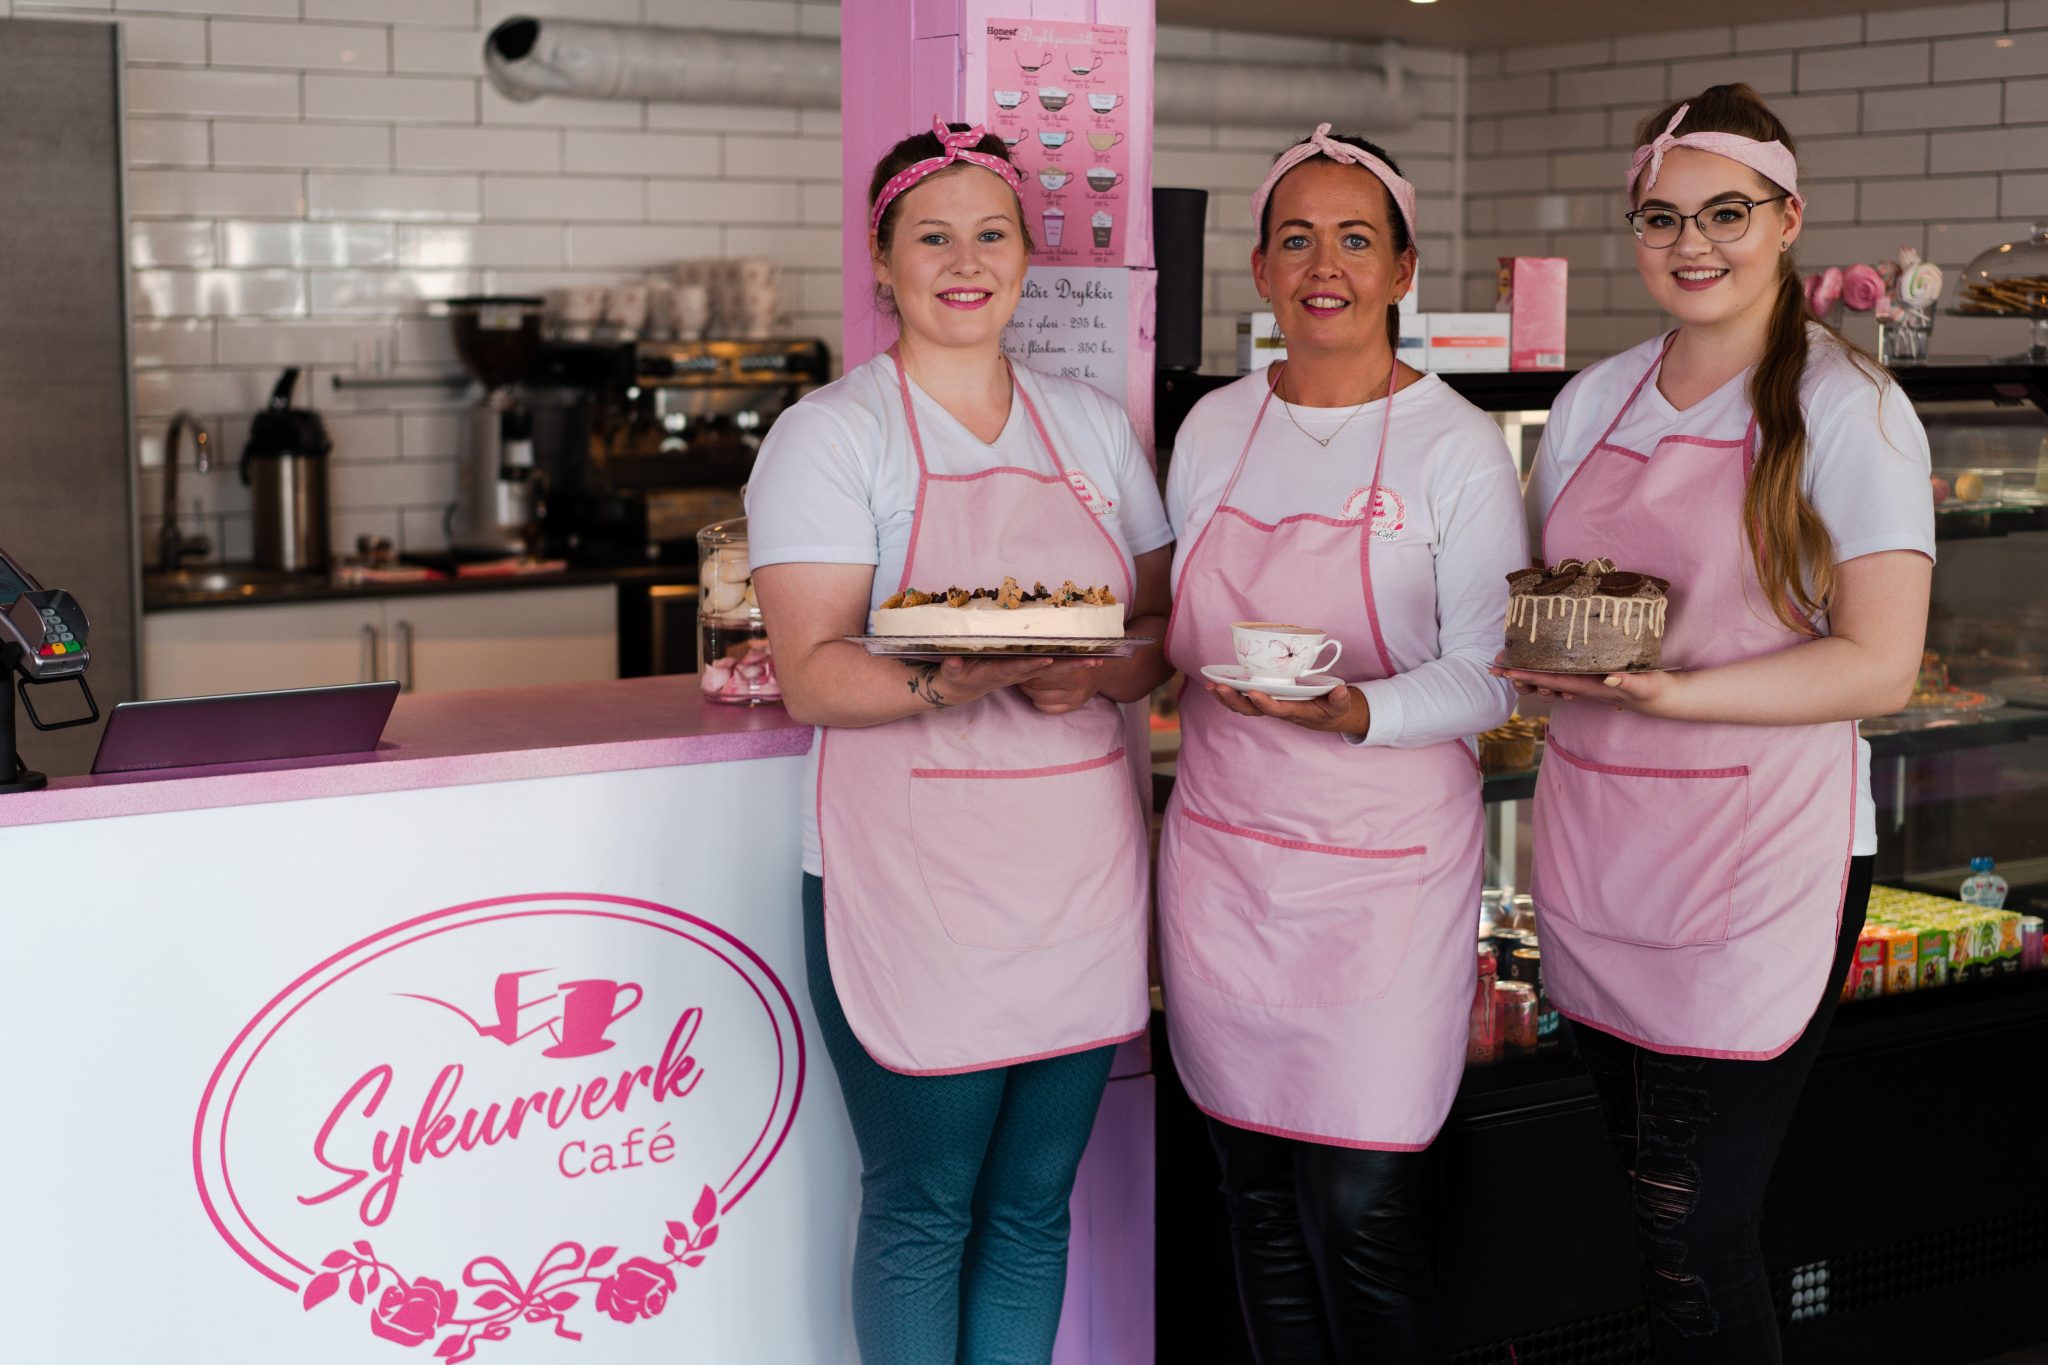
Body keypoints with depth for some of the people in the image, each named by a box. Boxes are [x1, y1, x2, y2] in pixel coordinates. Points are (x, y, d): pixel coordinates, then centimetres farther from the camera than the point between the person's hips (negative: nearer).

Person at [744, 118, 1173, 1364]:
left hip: (1081, 873, 5)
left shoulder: (1092, 424, 13)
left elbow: (1162, 638, 12)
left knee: (1034, 1205, 13)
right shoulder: (830, 433, -3)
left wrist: (1092, 672, -10)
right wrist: (958, 677, -29)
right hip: (911, 878, -4)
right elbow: (814, 677, -11)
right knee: (923, 1212, 4)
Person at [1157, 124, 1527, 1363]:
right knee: (1257, 1182, 10)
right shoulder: (1214, 429, 9)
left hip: (1385, 857, -4)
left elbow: (1488, 677, -8)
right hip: (1225, 845, 4)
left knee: (1360, 1205, -4)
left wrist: (1356, 712, -24)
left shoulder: (1456, 444, -5)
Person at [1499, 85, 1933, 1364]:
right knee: (1648, 1204, 11)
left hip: (1761, 870, -5)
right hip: (1596, 855, 5)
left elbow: (1878, 665, -12)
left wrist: (1667, 692, -24)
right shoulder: (1595, 401, 12)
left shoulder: (1849, 407, -5)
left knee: (1696, 1247, -5)